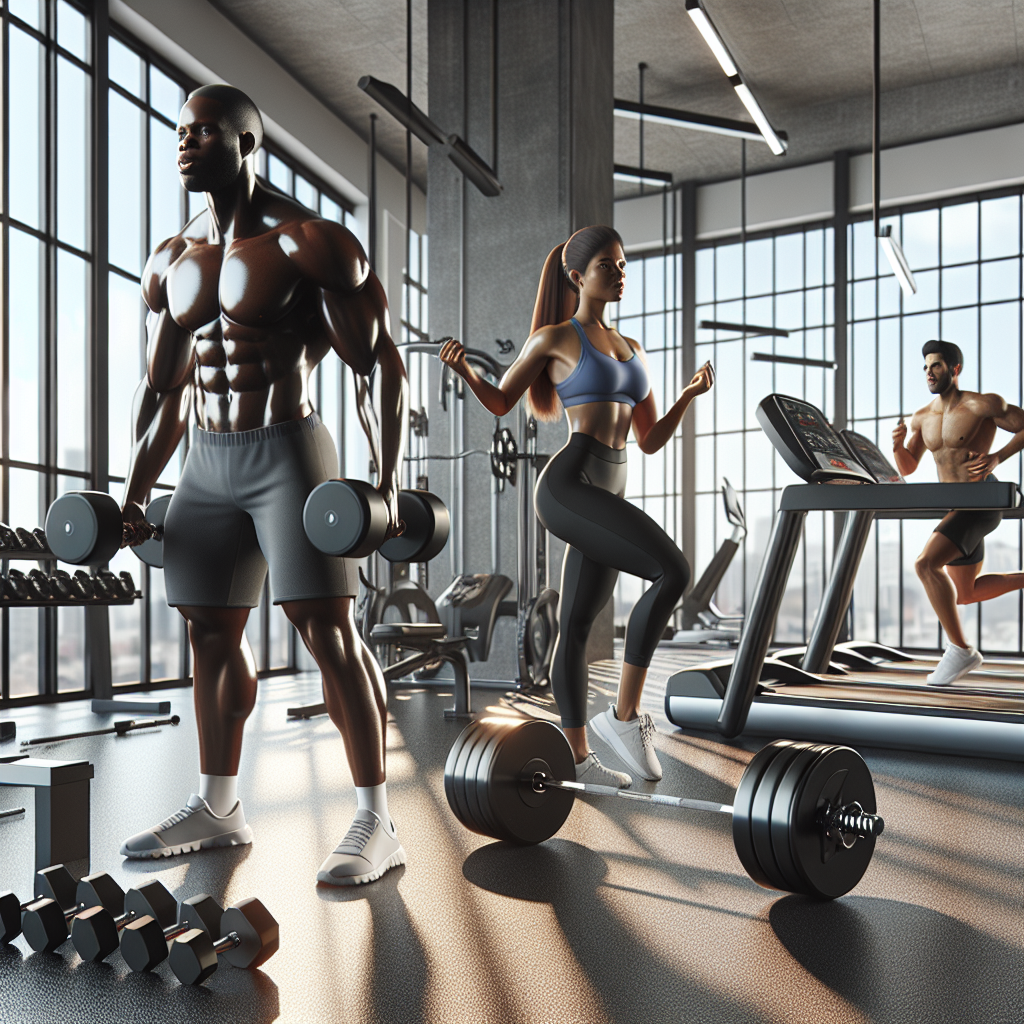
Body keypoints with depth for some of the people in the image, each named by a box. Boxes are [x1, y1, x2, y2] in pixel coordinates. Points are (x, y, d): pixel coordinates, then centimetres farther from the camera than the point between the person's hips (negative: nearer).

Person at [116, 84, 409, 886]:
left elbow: (381, 365, -10)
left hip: (289, 454, -7)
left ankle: (377, 821, -3)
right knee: (211, 631, 9)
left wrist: (389, 481, -19)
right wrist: (135, 494, 14)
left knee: (327, 626, -11)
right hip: (208, 464, 7)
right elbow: (164, 389, 18)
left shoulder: (311, 243, -7)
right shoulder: (169, 265, 13)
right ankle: (218, 808, 23)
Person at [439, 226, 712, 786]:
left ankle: (577, 756, 21)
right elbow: (500, 402, 13)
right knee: (673, 571, -21)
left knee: (577, 626, 12)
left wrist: (689, 394, 4)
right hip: (568, 484, -7)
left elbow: (650, 441, 19)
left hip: (606, 495, 7)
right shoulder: (553, 338, 3)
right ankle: (625, 714, -10)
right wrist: (465, 369, -6)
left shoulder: (633, 351, 20)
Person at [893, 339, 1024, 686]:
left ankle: (960, 650, -14)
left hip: (981, 503, -8)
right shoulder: (921, 418, 8)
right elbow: (907, 468, 13)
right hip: (956, 508, 8)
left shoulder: (982, 405, -10)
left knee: (926, 564, -25)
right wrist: (898, 444, -8)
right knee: (965, 594, 18)